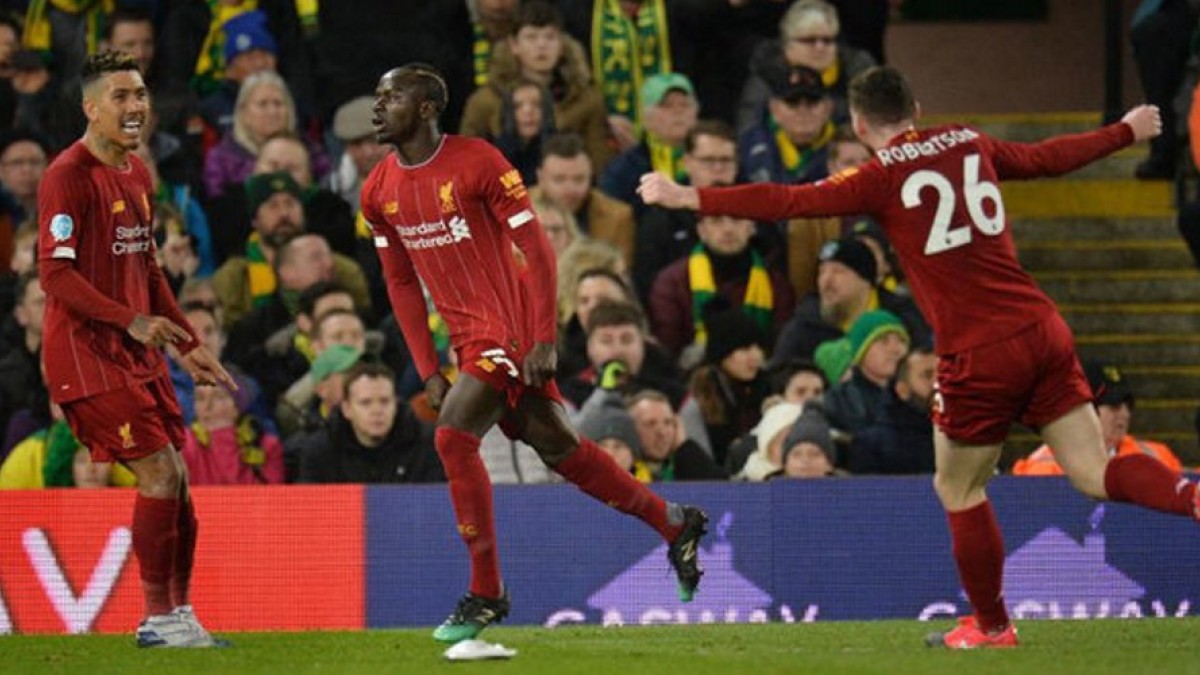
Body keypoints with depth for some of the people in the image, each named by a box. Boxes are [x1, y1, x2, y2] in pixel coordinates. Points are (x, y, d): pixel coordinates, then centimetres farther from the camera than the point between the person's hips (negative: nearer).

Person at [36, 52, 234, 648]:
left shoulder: (137, 174, 15)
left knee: (175, 478, 6)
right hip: (85, 351, -9)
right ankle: (159, 618, -5)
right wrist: (132, 321, -25)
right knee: (159, 471, -13)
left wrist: (187, 346, 21)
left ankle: (178, 613, 14)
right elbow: (55, 274, -18)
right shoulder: (69, 175, -12)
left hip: (137, 351, 9)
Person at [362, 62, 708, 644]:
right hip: (469, 338, 7)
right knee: (555, 445, 12)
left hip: (512, 329, -7)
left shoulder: (477, 163, -15)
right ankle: (674, 524, 29)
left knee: (453, 436, -19)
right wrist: (428, 371, 8)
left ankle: (486, 595, -9)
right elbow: (401, 284, 13)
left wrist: (543, 340, -18)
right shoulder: (379, 192, 5)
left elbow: (537, 251, -14)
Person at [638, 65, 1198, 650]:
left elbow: (788, 202, -9)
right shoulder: (970, 145, 12)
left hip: (979, 359, -5)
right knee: (1097, 475, 6)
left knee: (959, 490, 15)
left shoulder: (882, 178, -4)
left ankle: (991, 625, 23)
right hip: (1044, 334, 5)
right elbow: (1053, 157, 26)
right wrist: (1128, 131, 43)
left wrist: (690, 199, -4)